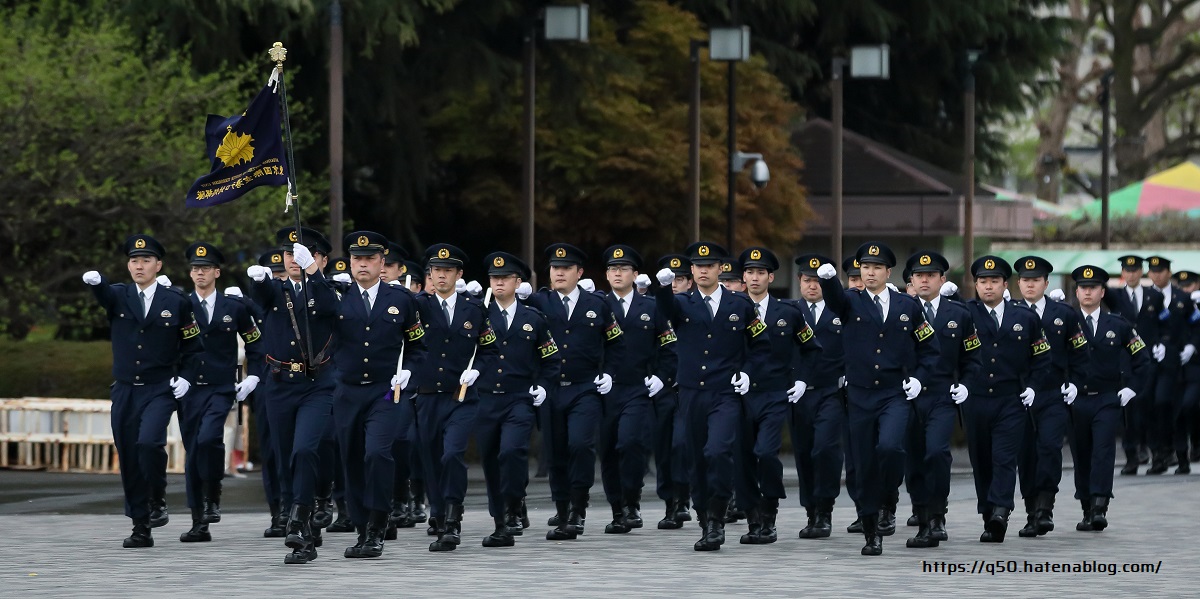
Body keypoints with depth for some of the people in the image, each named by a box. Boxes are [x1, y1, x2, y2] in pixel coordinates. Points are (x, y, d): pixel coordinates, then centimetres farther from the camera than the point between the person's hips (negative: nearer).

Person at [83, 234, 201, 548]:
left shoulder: (177, 303, 1)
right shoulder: (119, 296, 4)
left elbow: (193, 348, 9)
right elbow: (104, 294, -20)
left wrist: (185, 378, -6)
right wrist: (94, 280, -43)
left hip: (160, 391, -3)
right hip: (124, 392, 3)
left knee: (149, 442, -26)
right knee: (129, 461, 3)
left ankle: (158, 499, -1)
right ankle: (141, 529, 13)